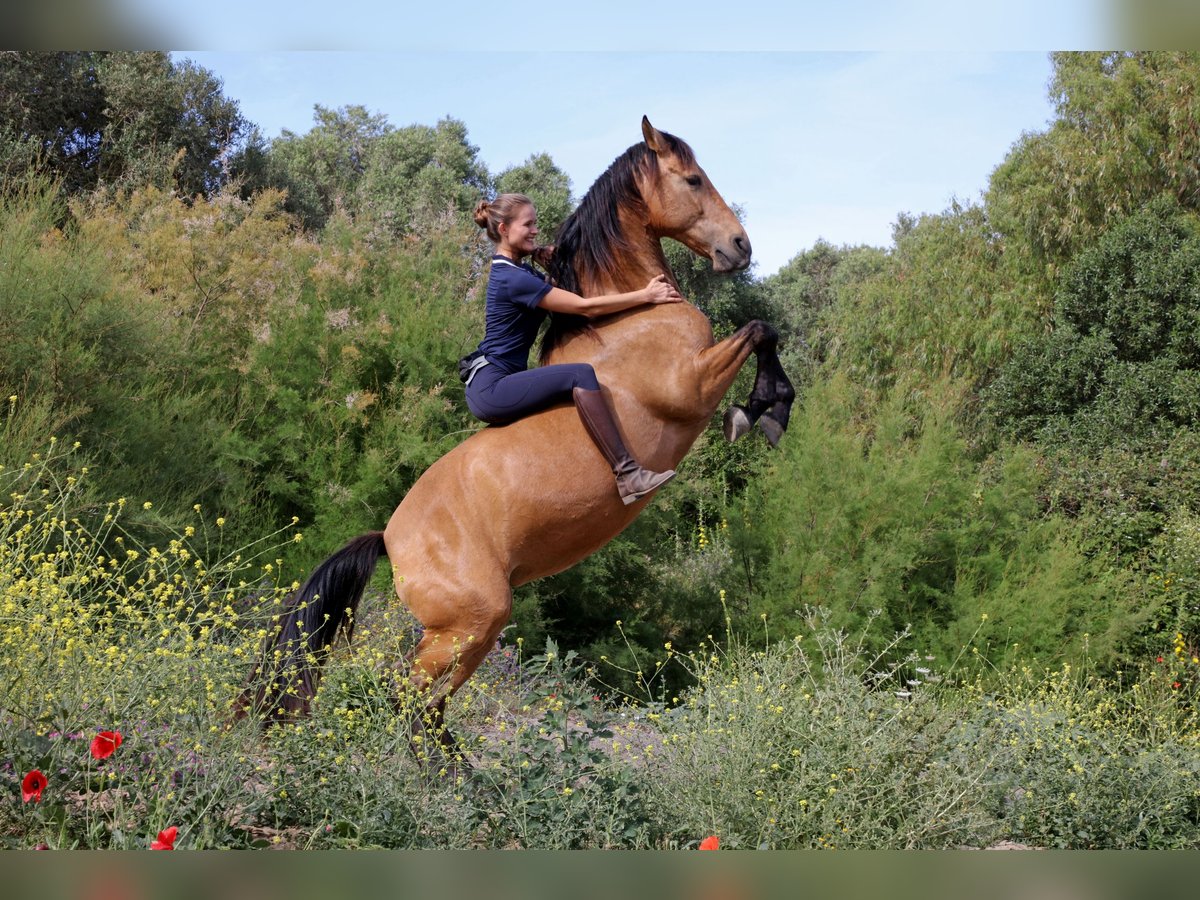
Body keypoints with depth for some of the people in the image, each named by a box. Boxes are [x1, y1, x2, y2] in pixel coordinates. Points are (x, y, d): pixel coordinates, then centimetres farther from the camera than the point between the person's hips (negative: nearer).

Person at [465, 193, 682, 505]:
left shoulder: (517, 270, 16)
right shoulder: (513, 279, -16)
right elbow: (585, 307, -16)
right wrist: (646, 295, -12)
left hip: (490, 389, 11)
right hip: (491, 389, -11)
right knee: (581, 375, -27)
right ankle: (627, 475, -35)